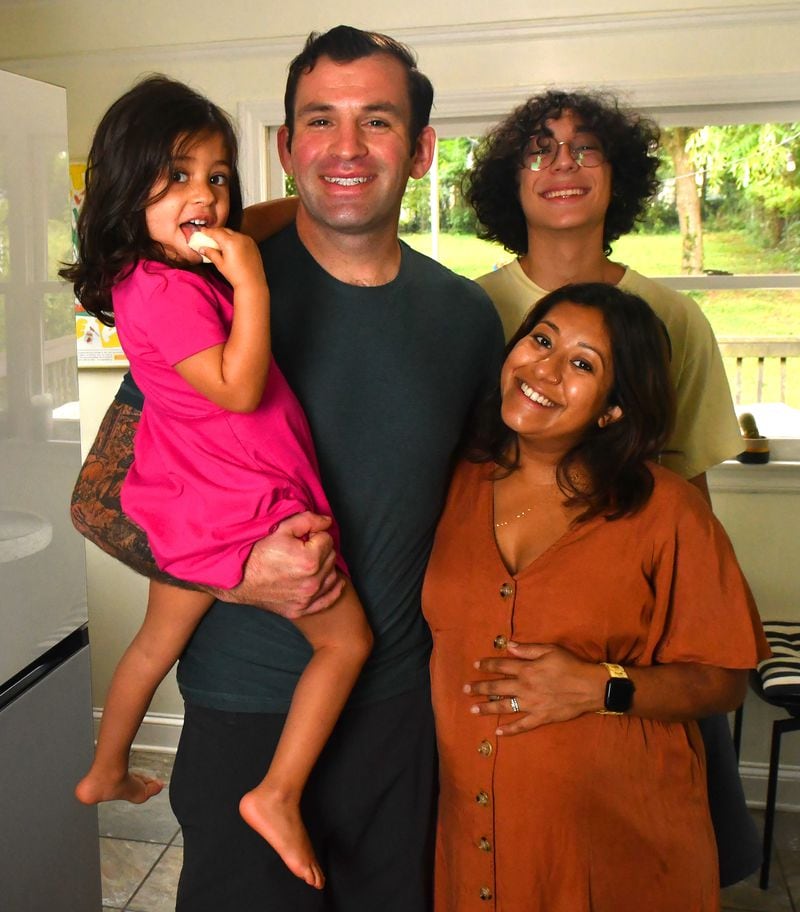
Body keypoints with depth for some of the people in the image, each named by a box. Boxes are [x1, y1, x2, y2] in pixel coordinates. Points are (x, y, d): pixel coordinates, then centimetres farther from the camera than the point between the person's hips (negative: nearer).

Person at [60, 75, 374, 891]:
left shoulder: (179, 274, 6)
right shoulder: (166, 289, -23)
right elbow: (238, 389, -28)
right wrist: (250, 281, -29)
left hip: (192, 504, 10)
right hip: (239, 507, -10)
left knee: (159, 640, 26)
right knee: (346, 638, 4)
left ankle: (106, 773, 47)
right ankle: (277, 797, 9)